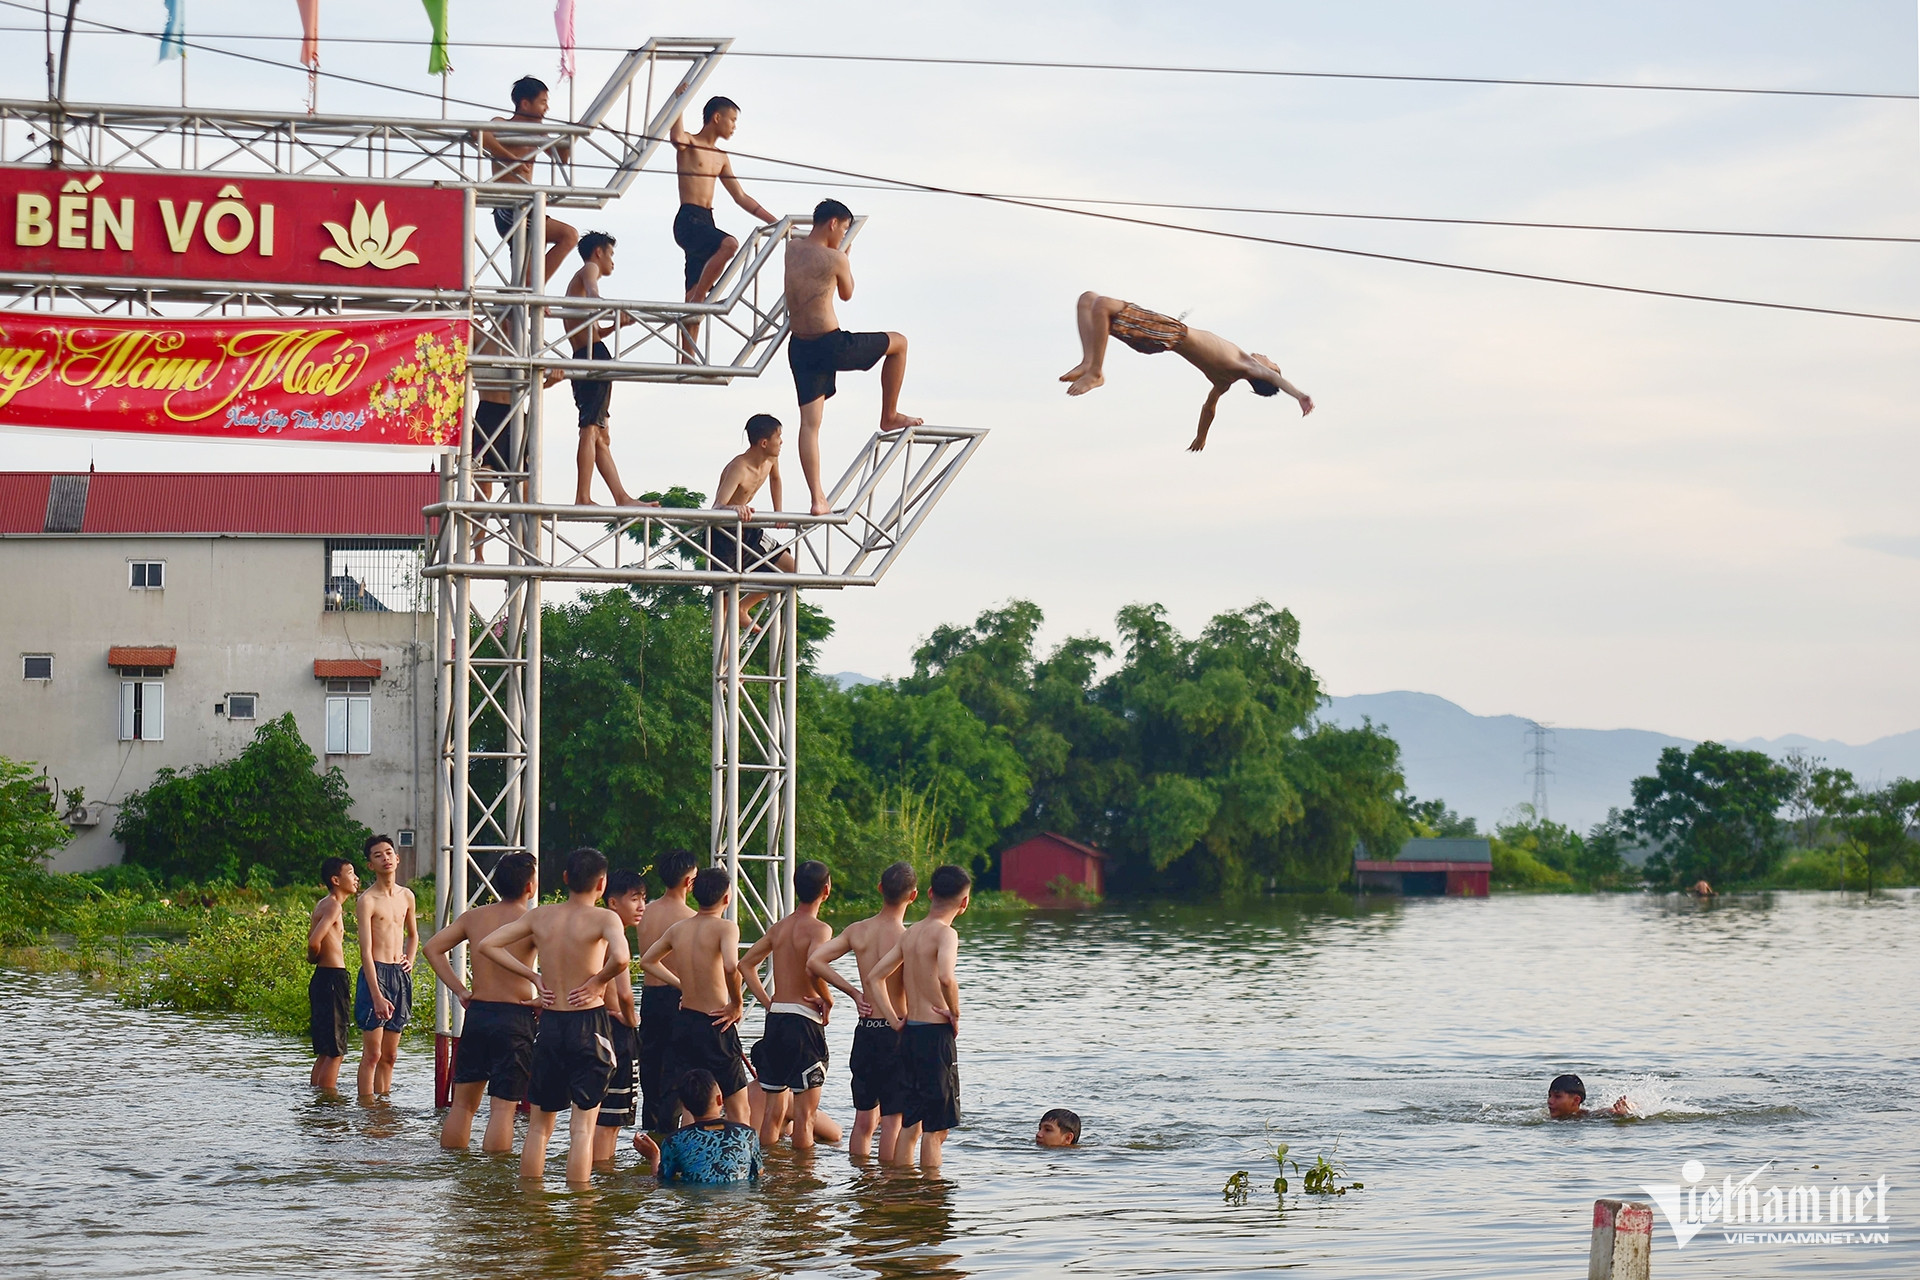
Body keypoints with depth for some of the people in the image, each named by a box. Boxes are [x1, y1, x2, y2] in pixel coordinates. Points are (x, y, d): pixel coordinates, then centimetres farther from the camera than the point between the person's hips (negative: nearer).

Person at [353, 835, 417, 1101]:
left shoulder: (406, 896, 12)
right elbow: (366, 951, -14)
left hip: (401, 976, 6)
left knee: (390, 1054, 9)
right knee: (372, 1053, -7)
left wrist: (410, 960, 9)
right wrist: (377, 996, -21)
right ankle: (367, 1105, -5)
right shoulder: (367, 900, -8)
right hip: (375, 973, -6)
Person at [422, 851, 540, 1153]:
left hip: (477, 1014, 5)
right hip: (514, 1017, -5)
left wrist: (458, 990, 8)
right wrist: (545, 1000, -10)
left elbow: (433, 947, 8)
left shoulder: (474, 917, 7)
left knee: (463, 1103, 14)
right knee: (503, 1106, -3)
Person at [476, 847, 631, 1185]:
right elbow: (621, 958, -30)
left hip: (549, 1024, 4)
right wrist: (599, 980, -10)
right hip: (589, 1024, -4)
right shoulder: (603, 919, -10)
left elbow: (488, 945, 5)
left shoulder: (540, 916, 5)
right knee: (582, 1126, -1)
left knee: (539, 1124, 16)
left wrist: (533, 976, 6)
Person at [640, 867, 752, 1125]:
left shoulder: (678, 929, 7)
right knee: (738, 1108, 4)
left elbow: (647, 961, 23)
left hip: (683, 1020, 6)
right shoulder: (725, 927, -12)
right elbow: (731, 966, -30)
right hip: (714, 1025, -6)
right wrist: (736, 1004, -15)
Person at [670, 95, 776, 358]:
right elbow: (676, 137, -27)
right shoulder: (688, 143, 0)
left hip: (706, 224, 8)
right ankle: (697, 302, -28)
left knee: (696, 293, 2)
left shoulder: (720, 157, 22)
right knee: (729, 244, -33)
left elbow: (741, 197, 25)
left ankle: (688, 357, 0)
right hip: (688, 221, -8)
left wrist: (775, 221, 21)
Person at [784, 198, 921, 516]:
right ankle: (889, 416, 25)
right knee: (899, 343, 15)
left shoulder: (792, 249, 6)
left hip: (800, 348, 7)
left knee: (810, 421, 5)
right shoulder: (835, 259, -14)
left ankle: (817, 499, 0)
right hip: (831, 345, -7)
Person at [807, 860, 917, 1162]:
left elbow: (814, 961, -2)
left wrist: (853, 992, 2)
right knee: (893, 1118, 1)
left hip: (864, 1032, 5)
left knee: (864, 1118, 14)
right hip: (895, 1033, -5)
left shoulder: (857, 931, 1)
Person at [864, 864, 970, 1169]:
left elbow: (876, 977, 13)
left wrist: (894, 1020, 9)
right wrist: (955, 1013, -15)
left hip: (910, 1031, 8)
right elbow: (945, 977, -30)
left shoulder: (910, 933, 11)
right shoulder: (945, 933, -12)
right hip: (935, 1034, -8)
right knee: (935, 1129, -3)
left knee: (910, 1124, 13)